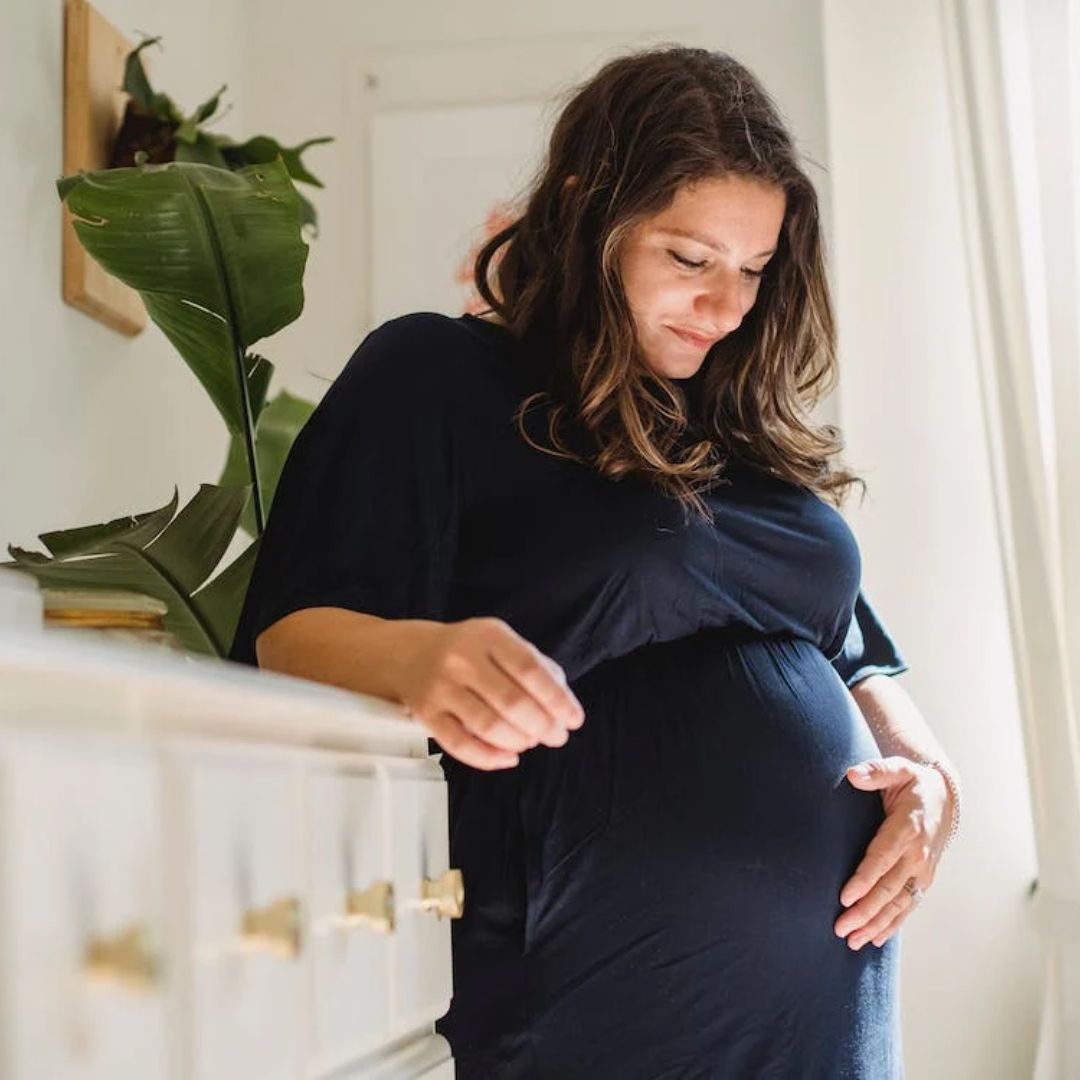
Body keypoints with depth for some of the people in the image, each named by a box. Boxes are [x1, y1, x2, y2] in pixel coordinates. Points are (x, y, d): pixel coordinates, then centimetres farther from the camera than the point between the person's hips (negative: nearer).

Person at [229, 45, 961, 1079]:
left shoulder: (754, 430, 16)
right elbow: (296, 637, -12)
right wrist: (413, 659, -34)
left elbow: (851, 655, 21)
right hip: (578, 991, -6)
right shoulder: (430, 377, -3)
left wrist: (927, 770, 0)